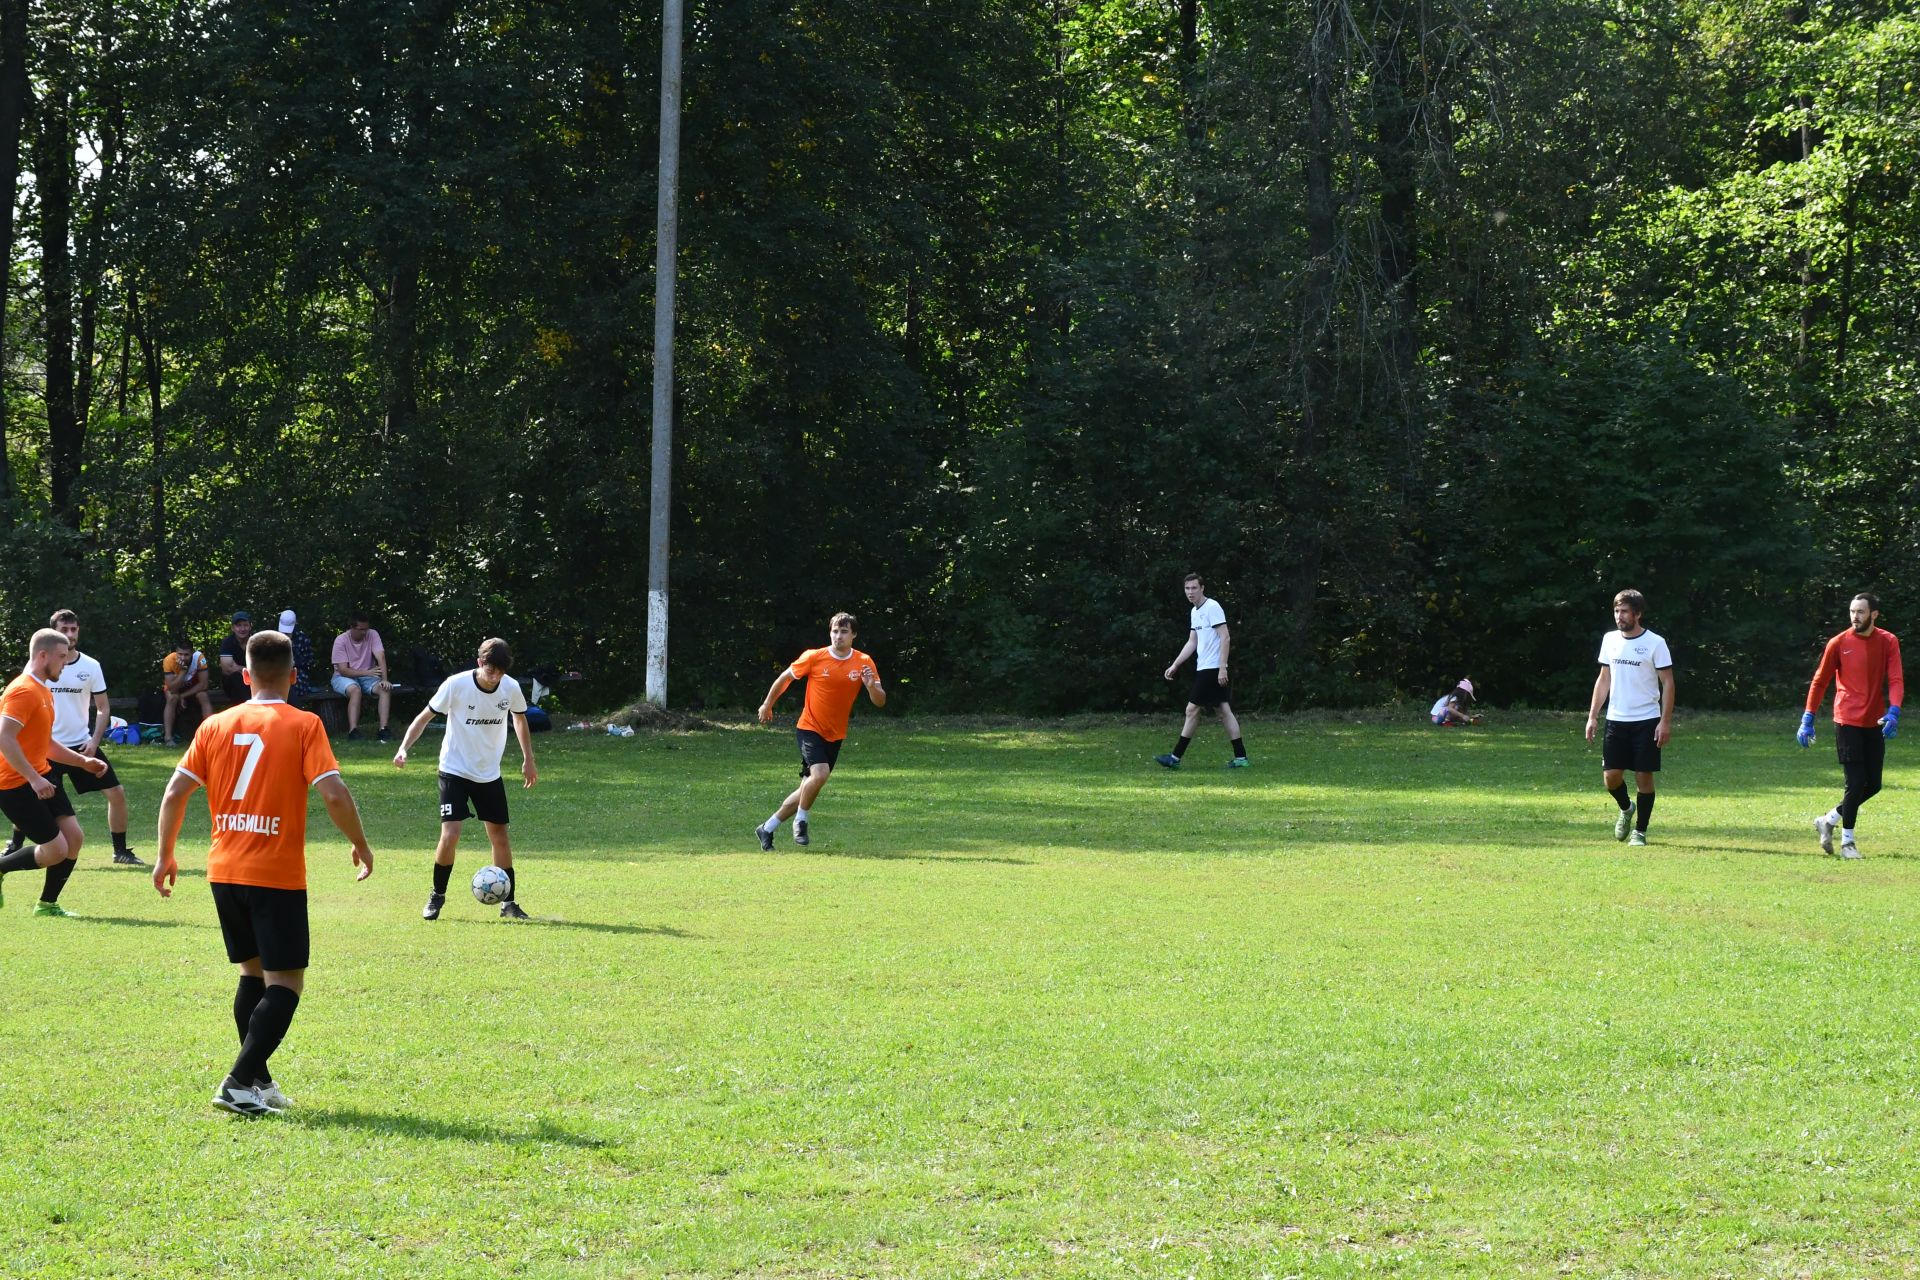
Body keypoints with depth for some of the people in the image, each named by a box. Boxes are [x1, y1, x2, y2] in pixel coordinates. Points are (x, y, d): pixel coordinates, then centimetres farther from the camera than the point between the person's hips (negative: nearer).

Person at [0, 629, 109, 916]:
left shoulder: (43, 692, 16)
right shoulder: (23, 691, -17)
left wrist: (83, 761, 16)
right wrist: (34, 779, -29)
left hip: (39, 778, 10)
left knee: (73, 837, 1)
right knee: (56, 850, -11)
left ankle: (47, 904, 13)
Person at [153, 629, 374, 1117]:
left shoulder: (215, 725, 6)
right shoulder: (303, 725, -6)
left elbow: (175, 791, 4)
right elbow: (334, 793, -16)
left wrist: (165, 856, 15)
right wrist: (361, 846, -1)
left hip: (224, 872, 5)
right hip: (277, 875, -5)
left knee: (253, 973, 20)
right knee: (285, 981, 0)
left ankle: (258, 1082, 21)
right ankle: (239, 1083, -12)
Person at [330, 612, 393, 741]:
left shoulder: (372, 635, -7)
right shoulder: (341, 640, -15)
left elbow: (381, 657, -17)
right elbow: (343, 670, -18)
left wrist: (384, 680, -32)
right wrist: (366, 672, -29)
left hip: (366, 676, 3)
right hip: (344, 677, -3)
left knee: (385, 689, -25)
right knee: (355, 690, -37)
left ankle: (383, 729, -32)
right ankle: (353, 731, -41)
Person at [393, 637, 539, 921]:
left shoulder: (511, 688, -9)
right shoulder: (456, 685, -20)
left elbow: (519, 718, 12)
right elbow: (425, 716, -10)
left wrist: (528, 760, 17)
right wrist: (404, 748, -23)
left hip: (490, 774, 3)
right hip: (455, 771, -3)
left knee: (500, 836, 4)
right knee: (450, 835, -14)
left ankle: (508, 903, 17)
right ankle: (437, 896, 8)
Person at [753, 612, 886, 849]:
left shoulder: (864, 663, -5)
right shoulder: (814, 657, -11)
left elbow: (880, 701, -6)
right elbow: (785, 677, 5)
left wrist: (871, 686, -28)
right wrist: (767, 705, 13)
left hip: (835, 736, 4)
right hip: (810, 729, -4)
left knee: (808, 788, 7)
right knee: (820, 773, -27)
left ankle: (768, 829, 21)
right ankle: (801, 820, -4)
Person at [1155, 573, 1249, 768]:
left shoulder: (1212, 608, -12)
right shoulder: (1194, 612, 16)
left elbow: (1225, 637, -17)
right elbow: (1192, 642, 23)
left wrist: (1222, 668, -21)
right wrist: (1174, 665, 19)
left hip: (1212, 669, -9)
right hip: (1204, 669, 9)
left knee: (1192, 710, -5)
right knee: (1224, 711, 6)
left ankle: (1175, 757, -1)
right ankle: (1240, 758, 5)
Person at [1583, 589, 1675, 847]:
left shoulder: (1655, 643, -7)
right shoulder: (1610, 640, 7)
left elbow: (1668, 683, -6)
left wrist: (1665, 721, -13)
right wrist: (1592, 716, 8)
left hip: (1646, 721, -4)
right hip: (1616, 720, 4)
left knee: (1644, 776, -2)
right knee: (1611, 776, 0)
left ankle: (1640, 831, 11)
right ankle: (1626, 809, 31)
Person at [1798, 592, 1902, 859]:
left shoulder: (1889, 642, 2)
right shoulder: (1839, 643, -2)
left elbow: (1896, 679, -6)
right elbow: (1819, 681, 4)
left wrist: (1893, 712, -23)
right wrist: (1807, 719, 0)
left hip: (1874, 724, 3)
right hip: (1847, 722, -3)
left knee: (1873, 785, 6)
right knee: (1856, 784, -8)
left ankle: (1829, 820, 25)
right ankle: (1847, 842, 7)